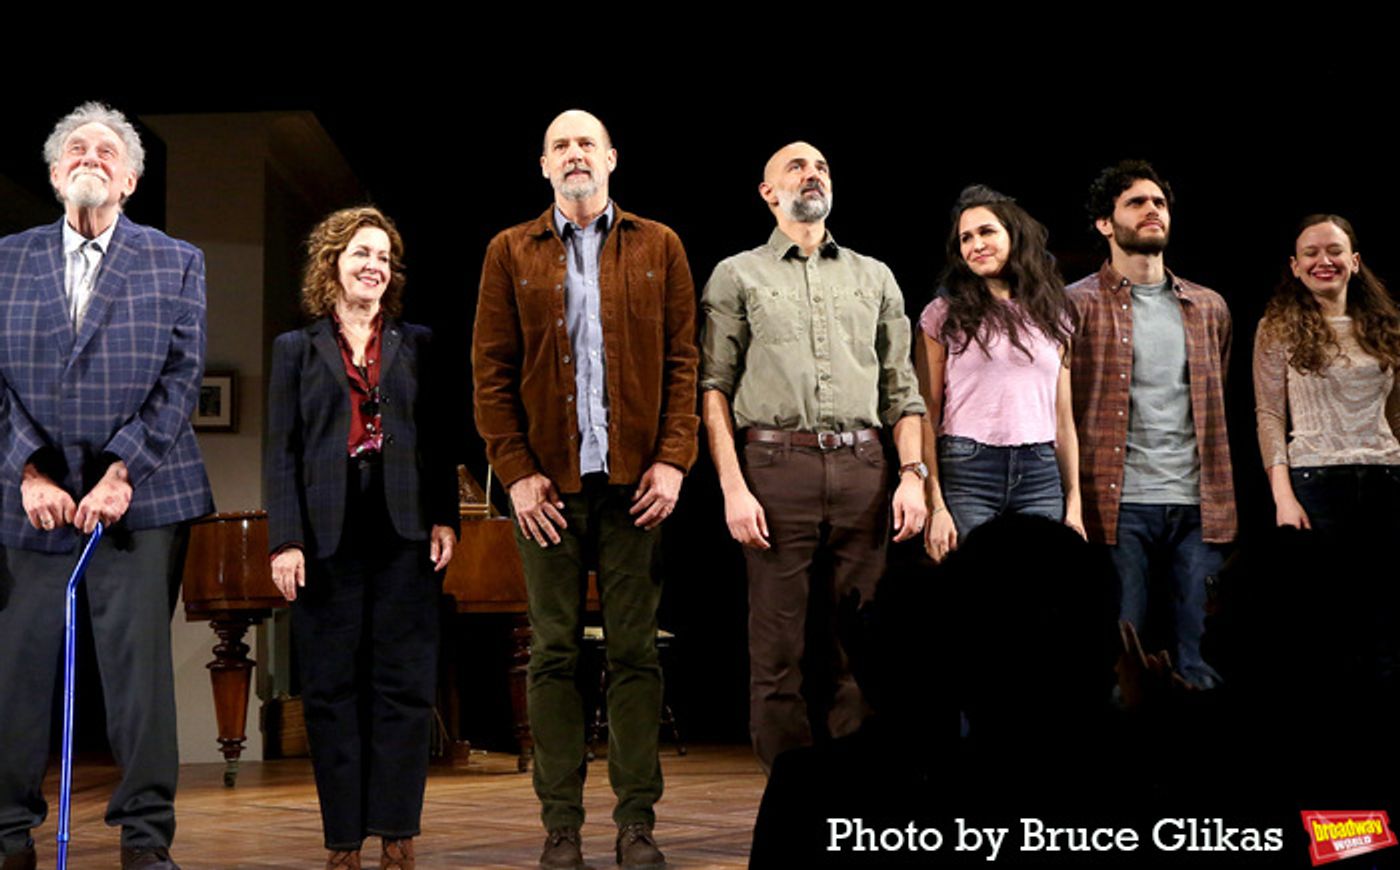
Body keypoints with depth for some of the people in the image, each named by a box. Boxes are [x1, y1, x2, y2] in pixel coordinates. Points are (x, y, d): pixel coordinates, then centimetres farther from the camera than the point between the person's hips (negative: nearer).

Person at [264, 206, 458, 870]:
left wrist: (444, 518, -4)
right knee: (332, 688, 2)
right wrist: (285, 541, -6)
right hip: (327, 536, 0)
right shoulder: (296, 349, 9)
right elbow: (281, 453, 3)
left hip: (405, 534, 1)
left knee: (404, 685, -1)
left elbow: (438, 438, 8)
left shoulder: (417, 344, 12)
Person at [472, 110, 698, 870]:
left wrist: (673, 460, -5)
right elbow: (491, 370, 5)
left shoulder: (658, 248, 10)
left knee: (634, 651, 1)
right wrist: (515, 471, -5)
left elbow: (683, 361, 6)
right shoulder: (511, 253, 10)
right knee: (554, 651, 2)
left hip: (636, 480, 0)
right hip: (549, 480, 0)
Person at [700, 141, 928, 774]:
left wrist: (912, 473, 2)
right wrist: (733, 487, -7)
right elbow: (714, 388, 4)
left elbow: (902, 387, 16)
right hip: (776, 463, -2)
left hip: (862, 467, 2)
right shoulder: (737, 276, 10)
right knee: (779, 650, -2)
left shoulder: (874, 277, 19)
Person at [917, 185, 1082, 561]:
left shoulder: (1051, 316, 14)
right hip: (966, 473, -3)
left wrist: (1074, 503, 8)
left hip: (1040, 476, 3)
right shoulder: (944, 314, 4)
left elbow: (1064, 419, 15)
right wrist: (935, 506, -10)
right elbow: (927, 417, -1)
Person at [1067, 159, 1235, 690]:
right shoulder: (1078, 305, 3)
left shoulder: (1209, 308, 17)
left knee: (1201, 658, 4)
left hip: (1198, 506, 4)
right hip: (1118, 504, -4)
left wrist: (1221, 500, 14)